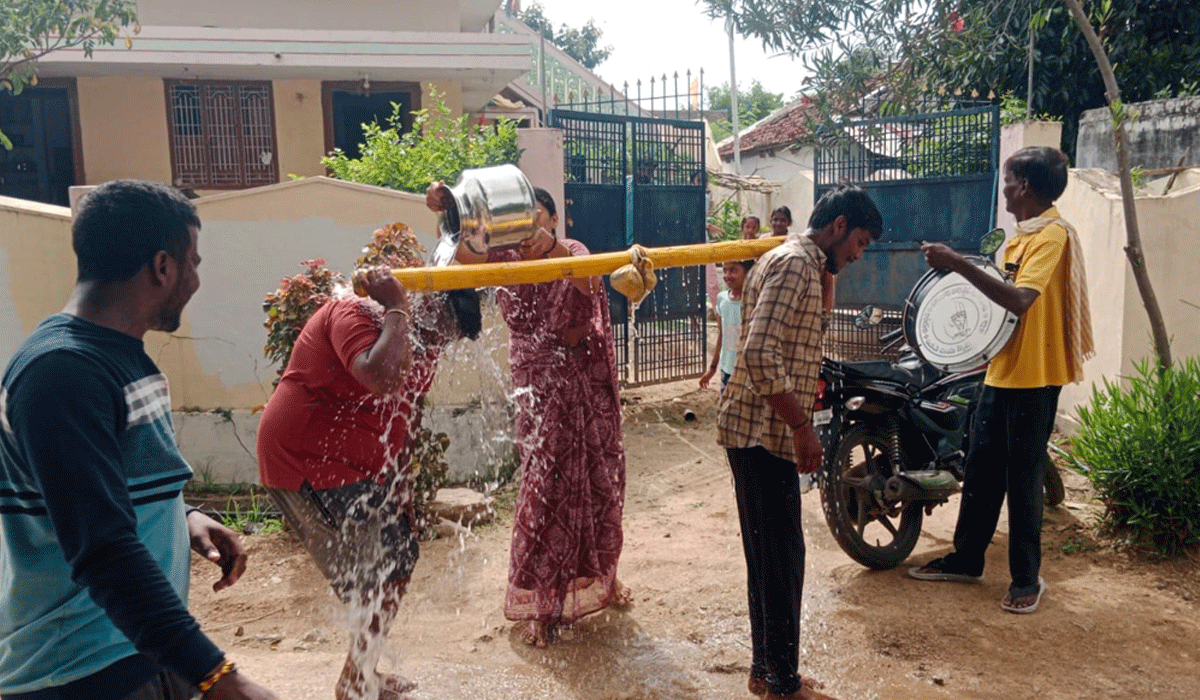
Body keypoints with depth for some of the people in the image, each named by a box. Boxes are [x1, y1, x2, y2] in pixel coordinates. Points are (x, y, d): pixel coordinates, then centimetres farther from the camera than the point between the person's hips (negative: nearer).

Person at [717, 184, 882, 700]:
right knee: (782, 557, -1)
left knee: (770, 557, 16)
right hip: (763, 432, -10)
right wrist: (803, 428, -20)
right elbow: (759, 354, -26)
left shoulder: (797, 262, 19)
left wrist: (798, 427, 22)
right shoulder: (795, 262, -14)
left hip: (762, 432, 10)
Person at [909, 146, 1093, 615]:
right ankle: (966, 559, 26)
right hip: (1001, 372, 9)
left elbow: (1020, 300, -30)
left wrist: (959, 264, -31)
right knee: (980, 471, 14)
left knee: (1023, 481, 1)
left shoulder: (1052, 234, -15)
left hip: (1033, 379, -9)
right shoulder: (1025, 234, 14)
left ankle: (1026, 578, 16)